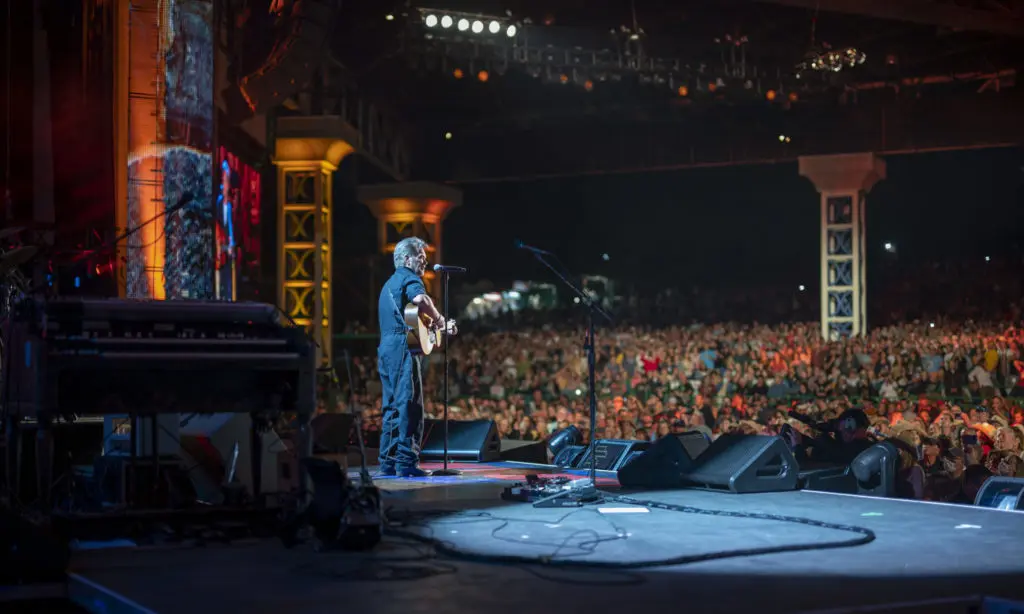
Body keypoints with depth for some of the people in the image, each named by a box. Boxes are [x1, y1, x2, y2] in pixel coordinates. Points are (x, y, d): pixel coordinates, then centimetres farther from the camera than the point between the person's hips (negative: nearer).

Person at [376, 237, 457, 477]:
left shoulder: (389, 283, 27)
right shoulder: (409, 277, -4)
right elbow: (420, 299, -26)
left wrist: (431, 323, 26)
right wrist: (441, 322, -13)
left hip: (385, 349, 10)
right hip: (401, 348, -10)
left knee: (391, 407, 11)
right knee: (409, 406, -11)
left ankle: (388, 462, 12)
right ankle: (407, 463, -15)